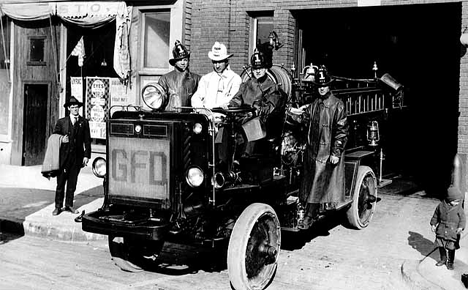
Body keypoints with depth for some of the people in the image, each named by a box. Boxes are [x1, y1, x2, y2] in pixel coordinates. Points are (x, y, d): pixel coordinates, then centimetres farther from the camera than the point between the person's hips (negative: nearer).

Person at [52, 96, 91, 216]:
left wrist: (86, 156, 0)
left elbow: (87, 140, 6)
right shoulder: (61, 122, 5)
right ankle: (58, 206, 9)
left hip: (77, 157, 1)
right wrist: (60, 140, -10)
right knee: (60, 182, 1)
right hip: (63, 156, -1)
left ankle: (69, 205, 18)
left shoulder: (84, 122, 6)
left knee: (72, 183, 8)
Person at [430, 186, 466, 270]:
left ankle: (450, 262, 22)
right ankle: (443, 259, 34)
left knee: (451, 248, 3)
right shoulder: (441, 205, -4)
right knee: (441, 246, 13)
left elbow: (462, 219, -7)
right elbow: (436, 215, 10)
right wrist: (433, 224, 10)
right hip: (441, 230, 2)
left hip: (453, 232, -2)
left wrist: (461, 227, -22)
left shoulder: (459, 208, -9)